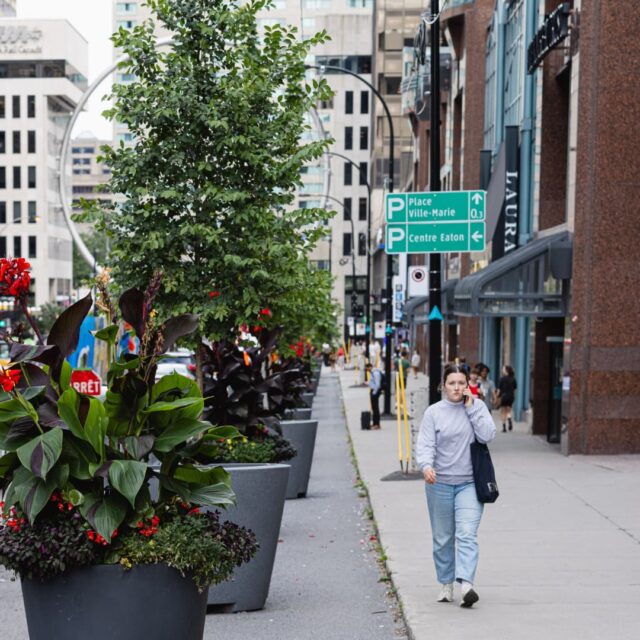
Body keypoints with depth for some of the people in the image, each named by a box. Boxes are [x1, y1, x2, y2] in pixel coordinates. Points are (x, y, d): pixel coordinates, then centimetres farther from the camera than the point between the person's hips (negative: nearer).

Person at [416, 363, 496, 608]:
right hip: (440, 483, 1)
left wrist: (471, 407, -11)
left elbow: (487, 435, -9)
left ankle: (466, 583, -24)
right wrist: (426, 466, -28)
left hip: (469, 483, -1)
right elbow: (425, 445, -8)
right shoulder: (434, 412, 0)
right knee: (443, 538, 9)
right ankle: (446, 584, 22)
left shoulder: (477, 407, 3)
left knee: (467, 533, -15)